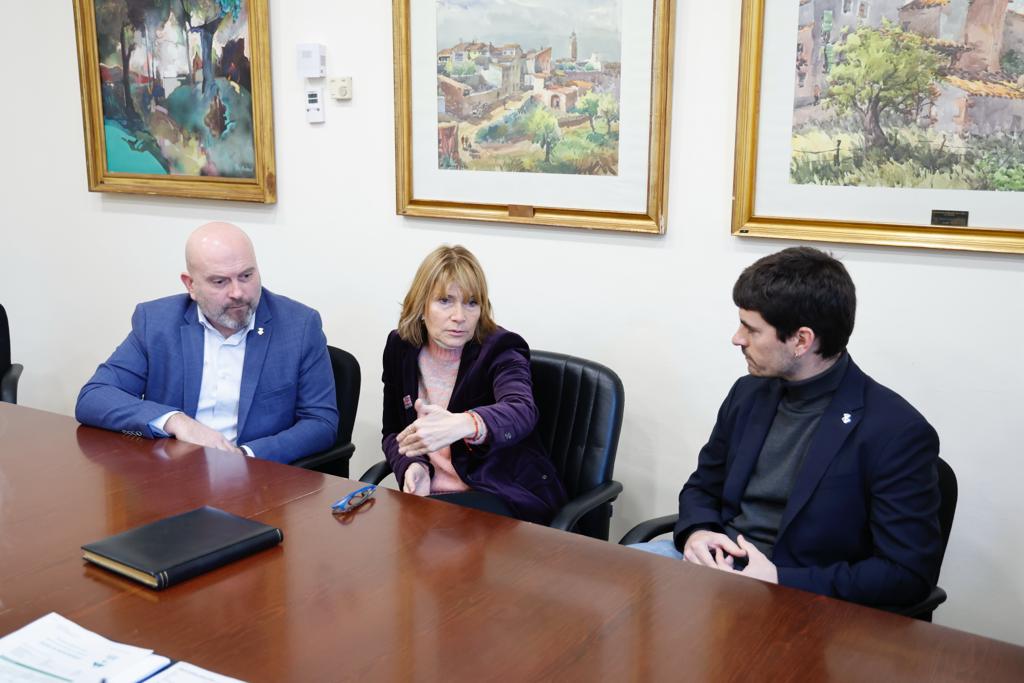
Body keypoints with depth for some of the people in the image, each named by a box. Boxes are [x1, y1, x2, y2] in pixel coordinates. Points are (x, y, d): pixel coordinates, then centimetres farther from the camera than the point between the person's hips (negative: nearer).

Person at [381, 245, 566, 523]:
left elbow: (522, 413, -32)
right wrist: (412, 466, -12)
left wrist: (464, 424, -54)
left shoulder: (500, 350, -10)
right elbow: (393, 431, 13)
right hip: (429, 493, 5)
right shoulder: (400, 348, 4)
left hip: (507, 497, -5)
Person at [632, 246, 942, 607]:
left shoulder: (898, 432, -14)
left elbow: (909, 574, -14)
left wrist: (781, 582, -21)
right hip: (714, 561, 6)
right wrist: (696, 533, -6)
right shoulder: (750, 393, 7)